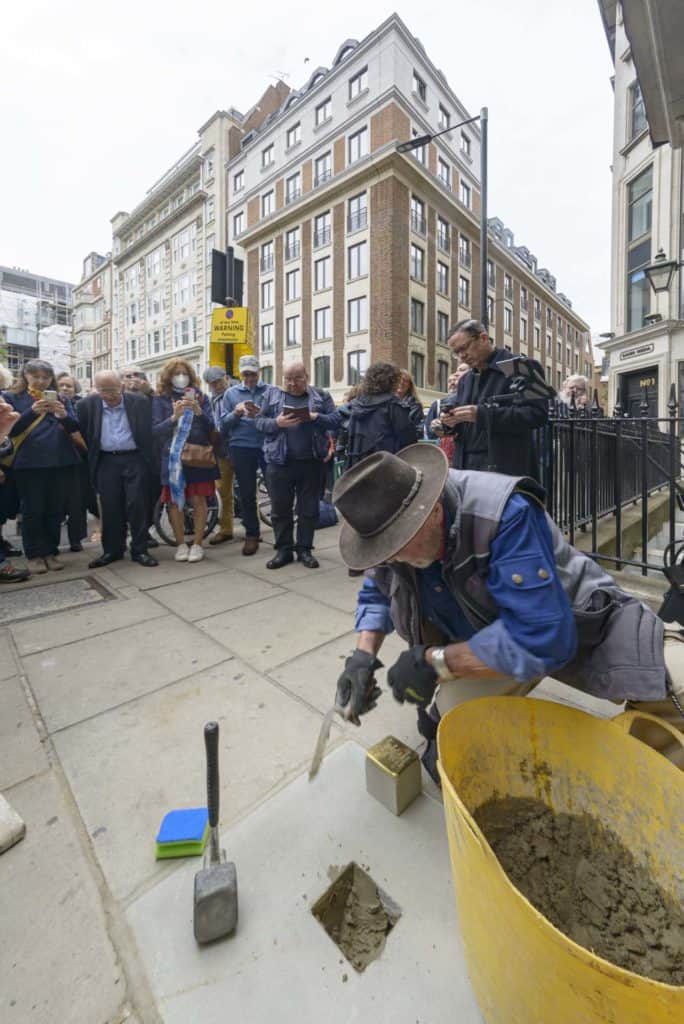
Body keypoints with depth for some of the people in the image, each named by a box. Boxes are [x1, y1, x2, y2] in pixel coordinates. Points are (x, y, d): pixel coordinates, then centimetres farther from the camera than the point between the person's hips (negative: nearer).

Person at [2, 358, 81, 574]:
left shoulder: (61, 399, 13)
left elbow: (74, 427, 3)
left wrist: (63, 415, -19)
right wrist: (33, 412, -20)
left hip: (60, 462, 2)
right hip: (29, 463, -2)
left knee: (55, 510, 7)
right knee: (32, 511, 1)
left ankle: (51, 552, 16)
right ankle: (34, 554, 12)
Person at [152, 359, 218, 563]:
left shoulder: (201, 398, 7)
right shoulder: (160, 400, 5)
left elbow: (211, 428, 1)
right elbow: (156, 430, -4)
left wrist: (198, 412, -17)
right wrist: (174, 416, -20)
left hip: (198, 455, 0)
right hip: (172, 457, 0)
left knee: (198, 500, 0)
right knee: (174, 501, 3)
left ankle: (197, 544, 10)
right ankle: (181, 544, 16)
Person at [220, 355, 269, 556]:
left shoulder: (270, 391, 6)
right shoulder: (231, 393, 12)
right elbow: (224, 422, 6)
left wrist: (260, 414, -20)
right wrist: (236, 413, -13)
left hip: (268, 445, -1)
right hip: (241, 447, 2)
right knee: (246, 494, 6)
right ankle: (251, 535, 19)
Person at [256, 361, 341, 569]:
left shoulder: (321, 396, 7)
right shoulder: (271, 394, 8)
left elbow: (336, 420, 0)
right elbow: (259, 421, 3)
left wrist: (315, 417, -17)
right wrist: (277, 423, -16)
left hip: (310, 462, 0)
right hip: (279, 461, 0)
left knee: (309, 508, 7)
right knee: (280, 509, 5)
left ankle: (304, 549, 19)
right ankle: (284, 550, 18)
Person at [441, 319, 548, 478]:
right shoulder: (465, 380, 19)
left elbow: (536, 414, -15)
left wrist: (481, 414, -23)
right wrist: (451, 421, -2)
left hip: (505, 469, -6)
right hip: (465, 466, 6)